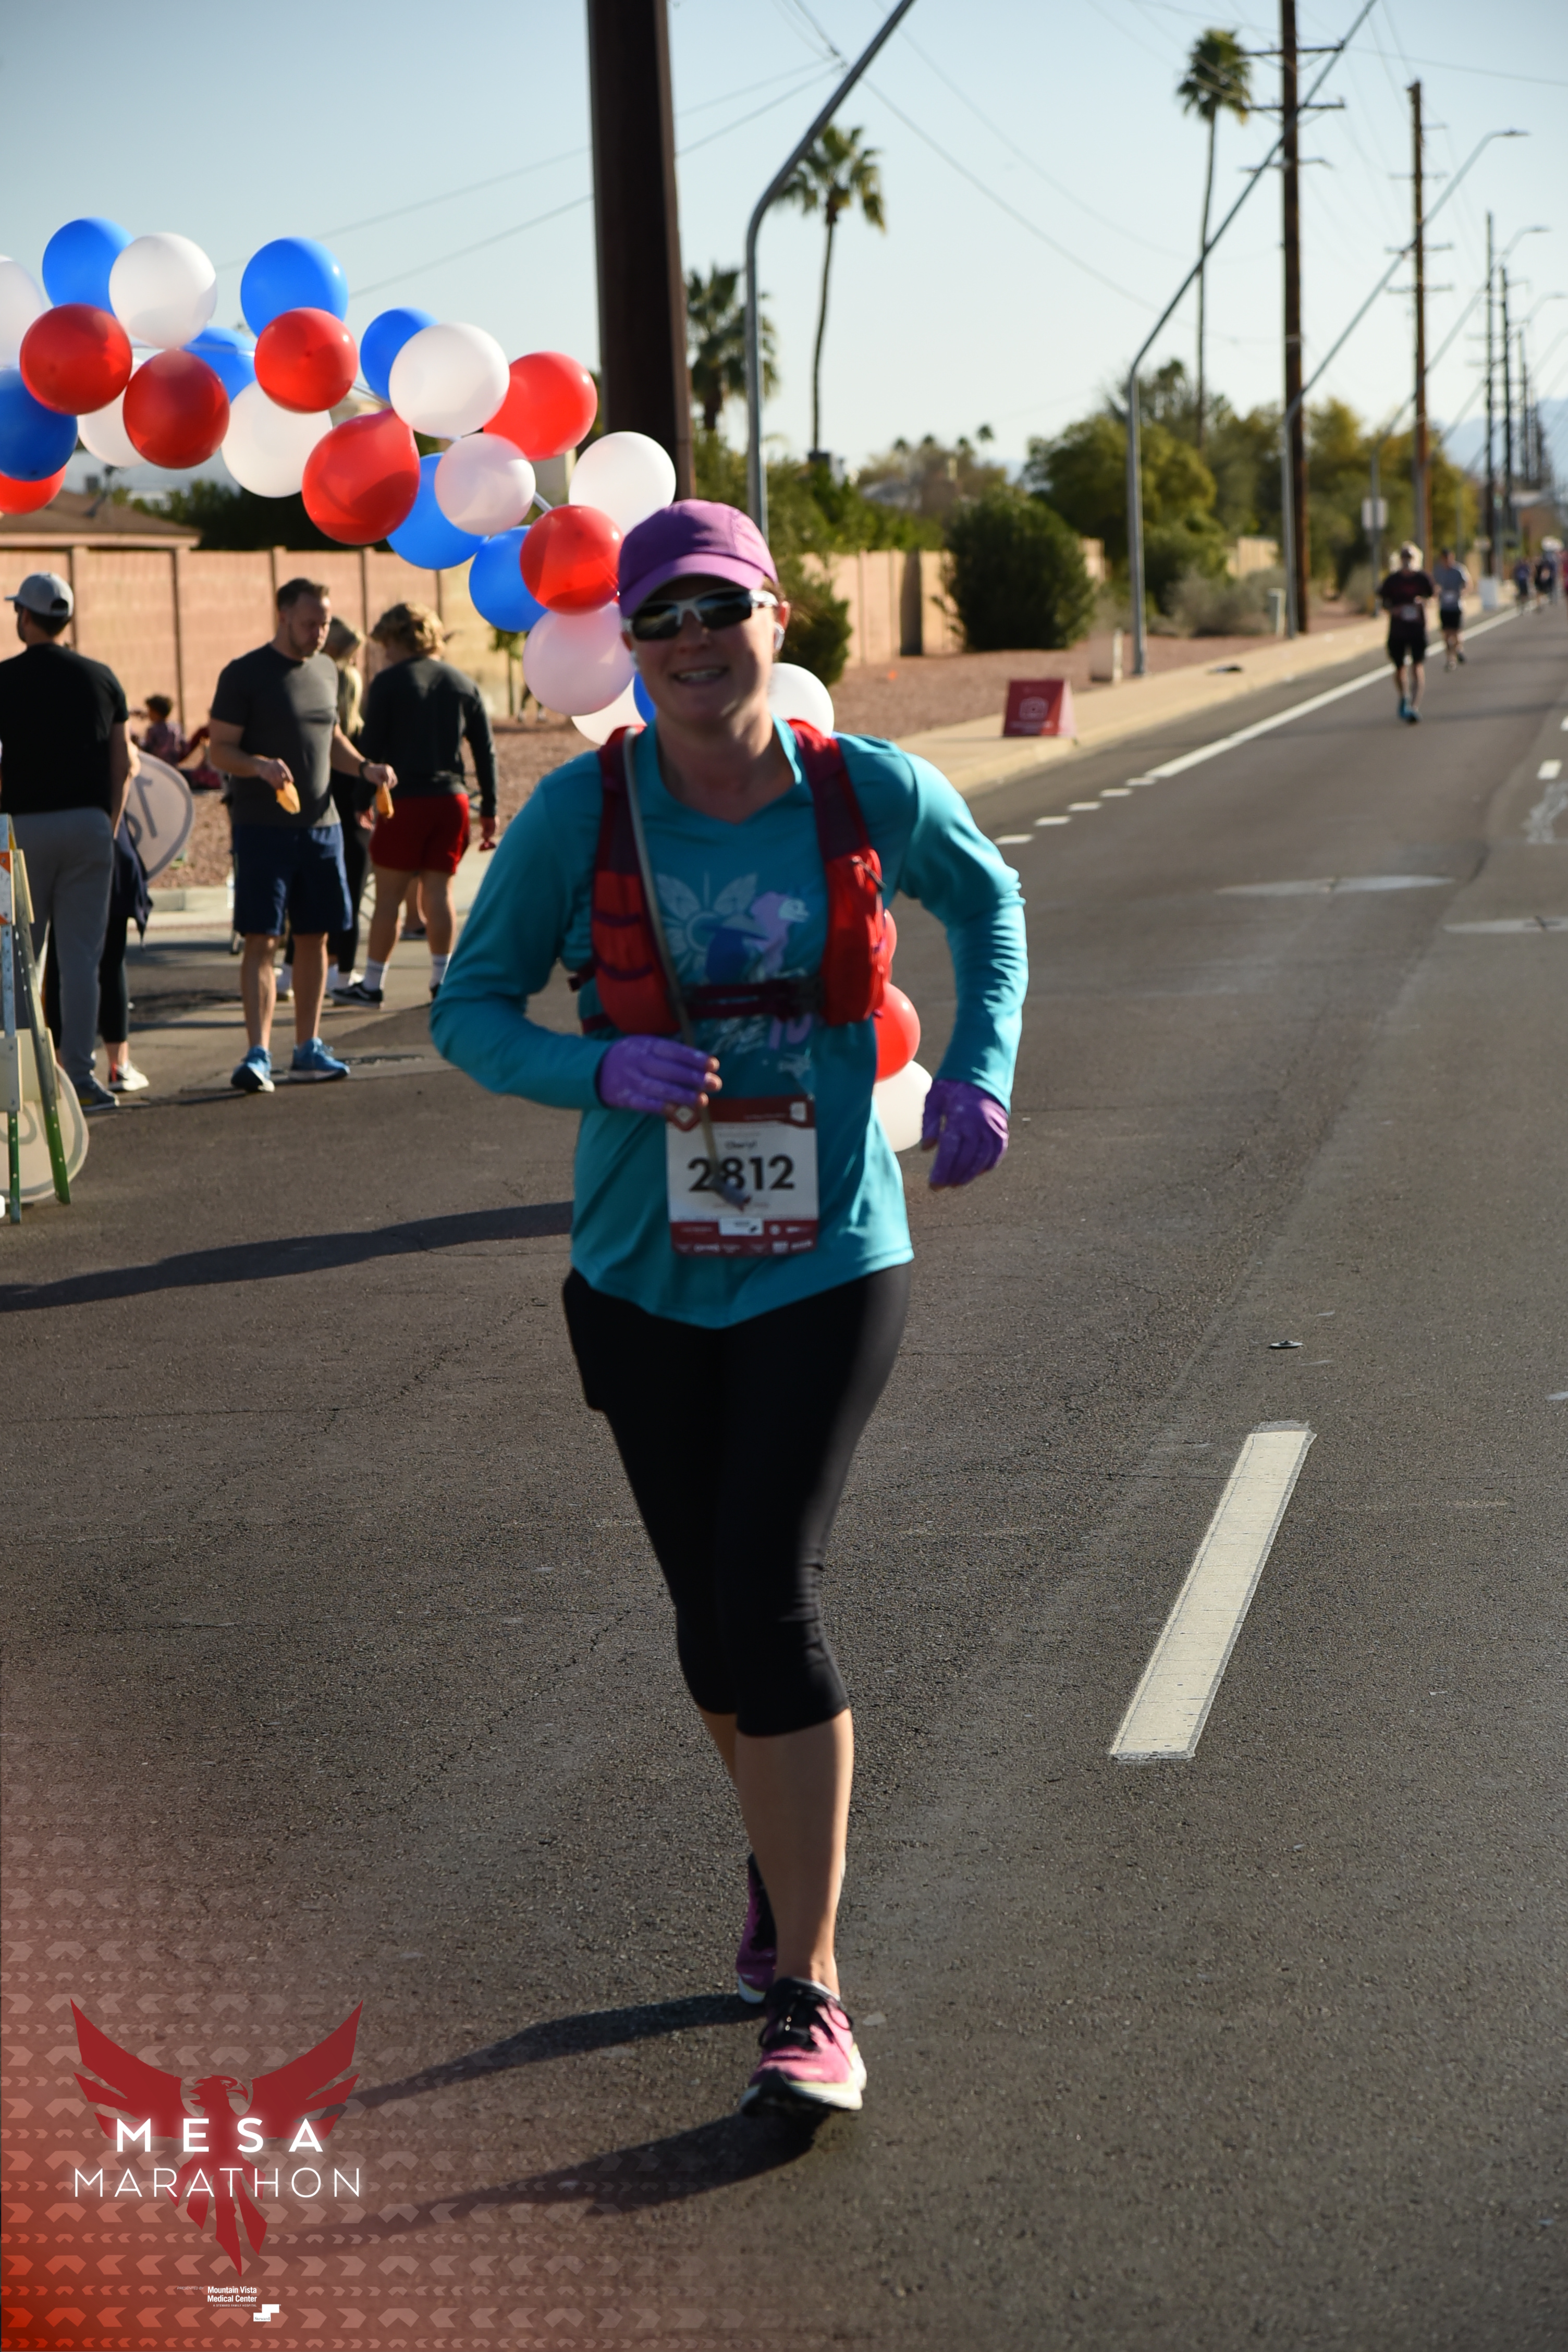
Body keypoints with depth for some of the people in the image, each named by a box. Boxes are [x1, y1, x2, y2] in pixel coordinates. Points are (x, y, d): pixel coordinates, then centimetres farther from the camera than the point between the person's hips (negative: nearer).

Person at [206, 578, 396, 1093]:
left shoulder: (325, 671, 14)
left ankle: (308, 1047, 17)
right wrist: (260, 766, -26)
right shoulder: (244, 675, -5)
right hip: (263, 828, -6)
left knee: (315, 937, 8)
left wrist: (365, 768, 7)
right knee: (261, 939, -9)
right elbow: (220, 750, -7)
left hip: (321, 824, 6)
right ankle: (258, 1053, -12)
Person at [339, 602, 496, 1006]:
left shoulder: (389, 682, -4)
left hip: (404, 801, -4)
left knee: (388, 895, 2)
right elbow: (486, 751, 10)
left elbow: (372, 747, -7)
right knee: (439, 890, 10)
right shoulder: (463, 684, 10)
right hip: (451, 800, 4)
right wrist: (489, 810, 14)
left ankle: (373, 984, 6)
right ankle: (442, 978, 10)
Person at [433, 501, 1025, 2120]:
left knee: (769, 1593, -15)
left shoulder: (873, 792, -6)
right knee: (711, 1616, 13)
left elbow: (988, 902, 16)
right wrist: (601, 1069, -21)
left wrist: (981, 1070, 0)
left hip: (828, 1262, -2)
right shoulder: (581, 812, -7)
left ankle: (808, 2001, -9)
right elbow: (467, 1012, -2)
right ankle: (783, 1859, 44)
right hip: (644, 1274, 2)